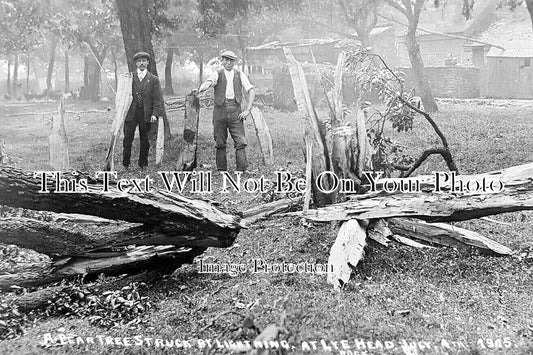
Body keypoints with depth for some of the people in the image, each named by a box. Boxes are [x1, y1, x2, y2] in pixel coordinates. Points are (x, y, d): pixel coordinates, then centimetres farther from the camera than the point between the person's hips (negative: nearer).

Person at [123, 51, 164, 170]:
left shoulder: (154, 79, 6)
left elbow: (158, 99, 2)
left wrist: (155, 114, -9)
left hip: (146, 114, 0)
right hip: (131, 113, 0)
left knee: (145, 141, 5)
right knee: (127, 139, -3)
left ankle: (143, 165, 16)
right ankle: (125, 165, 6)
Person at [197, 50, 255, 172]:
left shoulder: (240, 75, 9)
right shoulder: (217, 74, 5)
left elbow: (251, 92, 5)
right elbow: (208, 83, -15)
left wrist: (248, 110, -6)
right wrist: (200, 89, -38)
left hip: (235, 112, 0)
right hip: (220, 111, 0)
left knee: (240, 142, -8)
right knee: (220, 143, 4)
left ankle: (242, 170, -7)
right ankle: (221, 170, 14)